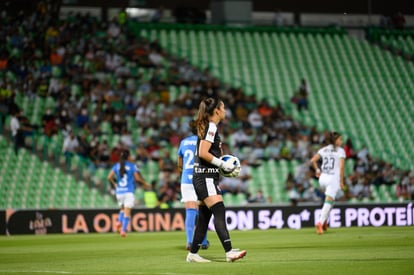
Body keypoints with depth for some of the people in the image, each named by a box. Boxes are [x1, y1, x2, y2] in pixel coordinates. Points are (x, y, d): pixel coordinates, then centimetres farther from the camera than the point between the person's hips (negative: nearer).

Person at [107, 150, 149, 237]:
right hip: (129, 191, -4)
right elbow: (137, 178, -8)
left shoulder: (116, 166, 7)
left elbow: (109, 177, 1)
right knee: (127, 212, -3)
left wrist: (114, 184, 19)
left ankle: (119, 222, -2)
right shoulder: (132, 166, -2)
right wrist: (144, 183, 9)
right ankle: (123, 230, -14)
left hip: (119, 191, 4)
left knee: (122, 209, 23)